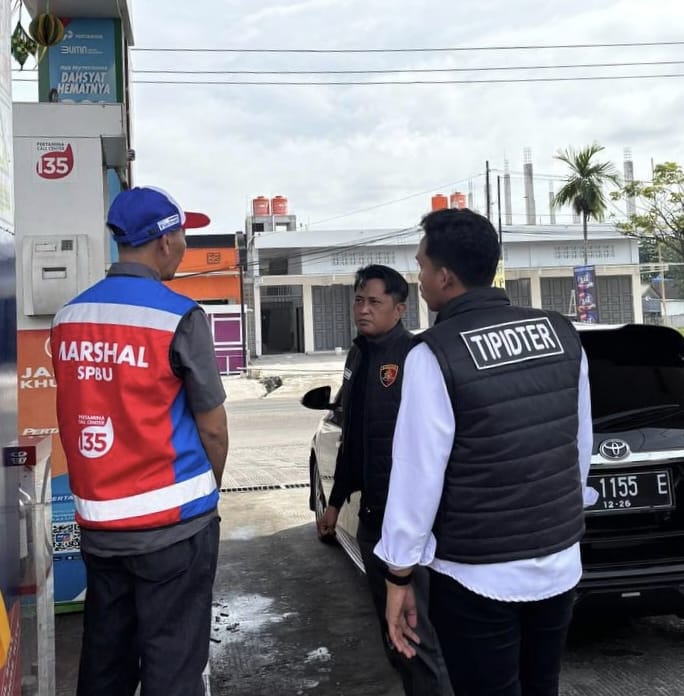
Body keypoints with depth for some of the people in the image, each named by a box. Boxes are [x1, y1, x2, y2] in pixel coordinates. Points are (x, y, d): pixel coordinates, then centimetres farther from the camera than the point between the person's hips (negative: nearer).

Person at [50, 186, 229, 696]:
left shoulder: (68, 316, 4)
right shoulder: (178, 316, -13)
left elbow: (76, 417, 10)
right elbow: (212, 425, -8)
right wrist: (210, 487, 10)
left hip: (96, 520, 6)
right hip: (172, 520, -6)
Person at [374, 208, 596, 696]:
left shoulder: (436, 354, -17)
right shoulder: (563, 334, 0)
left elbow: (418, 474, -16)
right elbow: (582, 443, 8)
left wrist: (399, 576, -5)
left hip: (477, 578, -5)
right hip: (561, 563, 6)